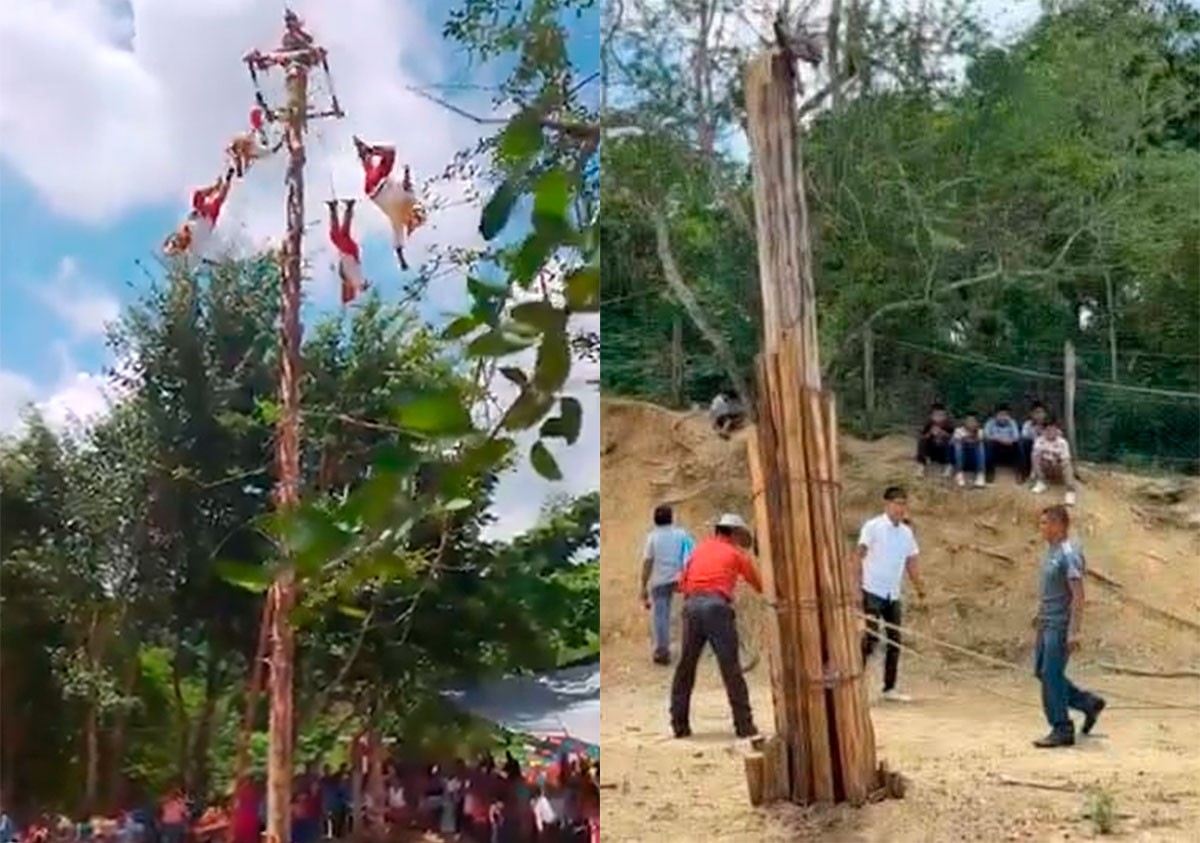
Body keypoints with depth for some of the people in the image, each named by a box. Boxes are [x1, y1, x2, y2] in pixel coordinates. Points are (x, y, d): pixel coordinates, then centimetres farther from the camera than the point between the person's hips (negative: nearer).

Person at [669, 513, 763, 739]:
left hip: (691, 605, 4)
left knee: (685, 667, 10)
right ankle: (744, 725, 1)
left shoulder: (698, 549, 24)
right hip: (717, 606, -4)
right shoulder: (736, 553, 14)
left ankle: (679, 724, 11)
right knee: (731, 668, 0)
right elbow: (758, 585, 21)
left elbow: (681, 583, 20)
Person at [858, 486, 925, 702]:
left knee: (895, 642, 8)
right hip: (873, 592, -6)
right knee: (870, 639, -12)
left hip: (893, 595, 6)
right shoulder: (872, 527, -8)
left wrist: (919, 586, 10)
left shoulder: (907, 532, 10)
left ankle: (889, 688, 17)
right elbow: (860, 553, -15)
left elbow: (910, 562, 17)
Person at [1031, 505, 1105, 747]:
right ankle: (1088, 703, 25)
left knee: (1051, 675, -6)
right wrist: (1040, 612, 25)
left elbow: (1078, 595, -21)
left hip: (1061, 625, -10)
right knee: (1041, 672, 13)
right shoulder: (1051, 550, 11)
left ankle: (1062, 730, 5)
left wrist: (1074, 632, -24)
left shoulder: (1069, 554, -18)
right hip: (1047, 623, 10)